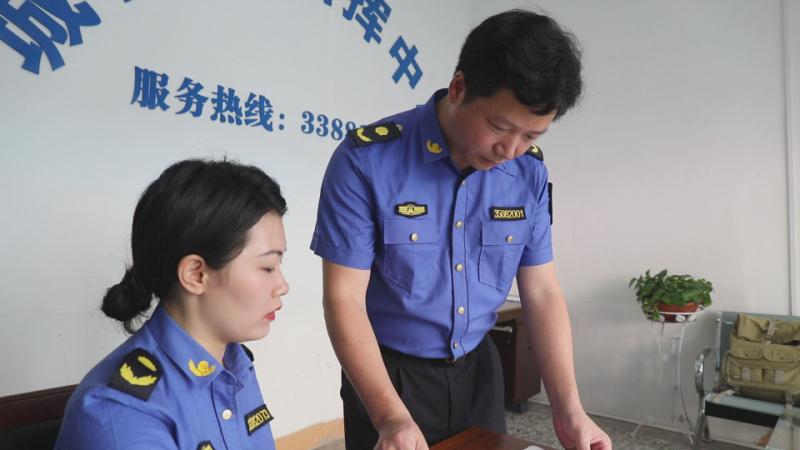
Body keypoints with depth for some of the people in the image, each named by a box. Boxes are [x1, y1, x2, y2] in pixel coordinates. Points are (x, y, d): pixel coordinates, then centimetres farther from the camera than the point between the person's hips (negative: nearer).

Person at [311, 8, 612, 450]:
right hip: (389, 371, -4)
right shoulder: (366, 159, -21)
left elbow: (541, 293, -3)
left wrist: (568, 408, -10)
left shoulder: (529, 174, -8)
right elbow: (344, 298, -20)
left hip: (477, 367, 5)